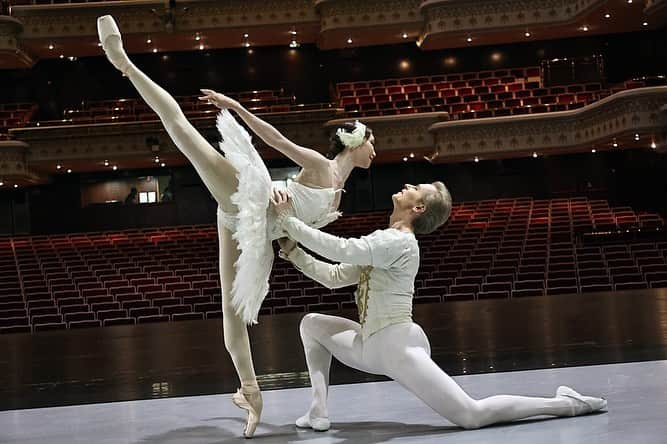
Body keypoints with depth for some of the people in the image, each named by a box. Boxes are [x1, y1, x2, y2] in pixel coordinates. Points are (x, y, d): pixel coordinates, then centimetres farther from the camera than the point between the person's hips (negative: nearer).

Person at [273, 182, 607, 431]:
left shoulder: (398, 242, -16)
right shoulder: (382, 240, 15)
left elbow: (339, 249, -27)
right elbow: (333, 277, 15)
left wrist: (287, 220, -21)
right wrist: (292, 251, 7)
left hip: (397, 346, -10)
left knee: (472, 415, -14)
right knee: (311, 324, 14)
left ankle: (565, 404, 0)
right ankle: (319, 412, 6)